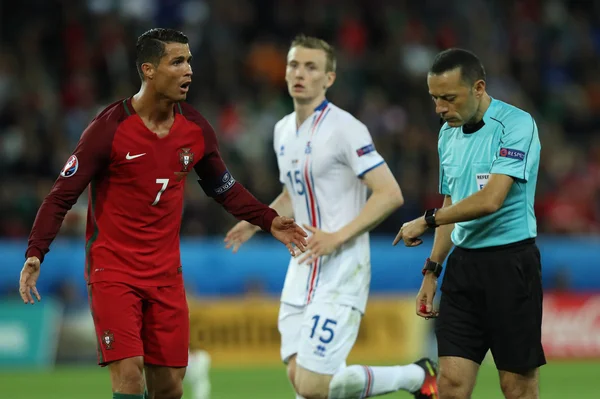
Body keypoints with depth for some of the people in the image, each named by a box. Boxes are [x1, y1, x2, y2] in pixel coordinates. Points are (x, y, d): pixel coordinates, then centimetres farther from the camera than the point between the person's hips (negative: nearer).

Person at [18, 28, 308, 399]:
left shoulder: (195, 128, 2)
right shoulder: (110, 128, -14)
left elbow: (224, 187, 18)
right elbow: (62, 196, -12)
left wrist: (269, 221, 9)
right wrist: (35, 253, -22)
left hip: (166, 273, 5)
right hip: (113, 270, -5)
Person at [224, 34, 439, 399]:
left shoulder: (344, 128, -12)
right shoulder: (283, 130, 13)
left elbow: (390, 194, -18)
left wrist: (336, 237, -24)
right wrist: (257, 223, 12)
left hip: (341, 270, -8)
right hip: (302, 270, 8)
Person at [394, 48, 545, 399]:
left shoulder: (516, 125, -13)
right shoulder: (449, 134, 12)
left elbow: (490, 199, -21)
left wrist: (428, 220, -10)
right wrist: (432, 271, 17)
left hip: (509, 263, -7)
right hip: (463, 262, 7)